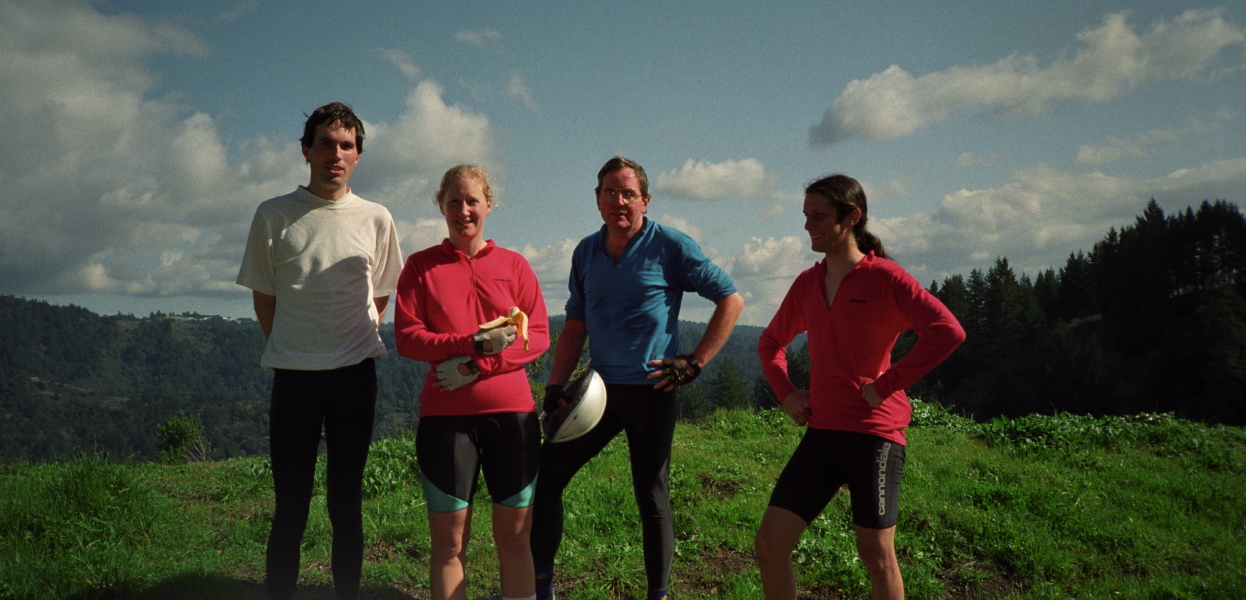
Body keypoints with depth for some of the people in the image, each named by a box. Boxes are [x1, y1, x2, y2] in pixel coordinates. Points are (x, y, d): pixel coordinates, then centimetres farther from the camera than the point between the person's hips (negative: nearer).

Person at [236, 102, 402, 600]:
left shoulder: (376, 219, 5)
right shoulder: (273, 216, 2)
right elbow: (263, 299, 8)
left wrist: (357, 344, 8)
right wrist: (289, 351, 5)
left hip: (356, 373, 1)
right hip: (294, 373, -1)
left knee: (347, 502, 9)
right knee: (290, 506, 2)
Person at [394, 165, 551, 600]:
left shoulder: (514, 265, 9)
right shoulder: (421, 265, 7)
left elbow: (539, 336, 3)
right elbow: (407, 337, -2)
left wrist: (479, 366, -11)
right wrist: (475, 343, -16)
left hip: (512, 412, 1)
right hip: (446, 415, -1)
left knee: (514, 535, 6)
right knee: (449, 540, 3)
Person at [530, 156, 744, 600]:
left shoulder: (670, 246, -6)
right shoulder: (586, 252, 10)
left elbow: (731, 300, -5)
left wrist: (694, 363, -9)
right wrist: (555, 385, 6)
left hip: (651, 390, -5)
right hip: (600, 388, 5)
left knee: (651, 496, 3)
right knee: (544, 475, 3)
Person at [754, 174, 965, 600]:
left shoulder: (885, 277, -7)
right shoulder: (807, 284, 11)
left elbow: (948, 331, -18)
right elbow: (771, 342, 26)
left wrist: (887, 384, -17)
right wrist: (785, 393, 9)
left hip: (875, 433, -5)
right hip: (821, 433, 6)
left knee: (877, 554, 4)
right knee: (769, 544, 0)